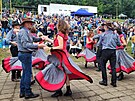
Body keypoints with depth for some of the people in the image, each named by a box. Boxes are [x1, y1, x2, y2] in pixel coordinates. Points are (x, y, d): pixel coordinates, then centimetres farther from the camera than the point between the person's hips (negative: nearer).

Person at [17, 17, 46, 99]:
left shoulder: (27, 32, 15)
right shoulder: (23, 32, -15)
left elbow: (33, 38, 21)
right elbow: (25, 44, -23)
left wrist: (41, 38, 3)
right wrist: (37, 46, -25)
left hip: (26, 54, 11)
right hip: (25, 54, -11)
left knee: (25, 73, 15)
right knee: (28, 73, -4)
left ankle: (22, 92, 24)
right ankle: (28, 93, 5)